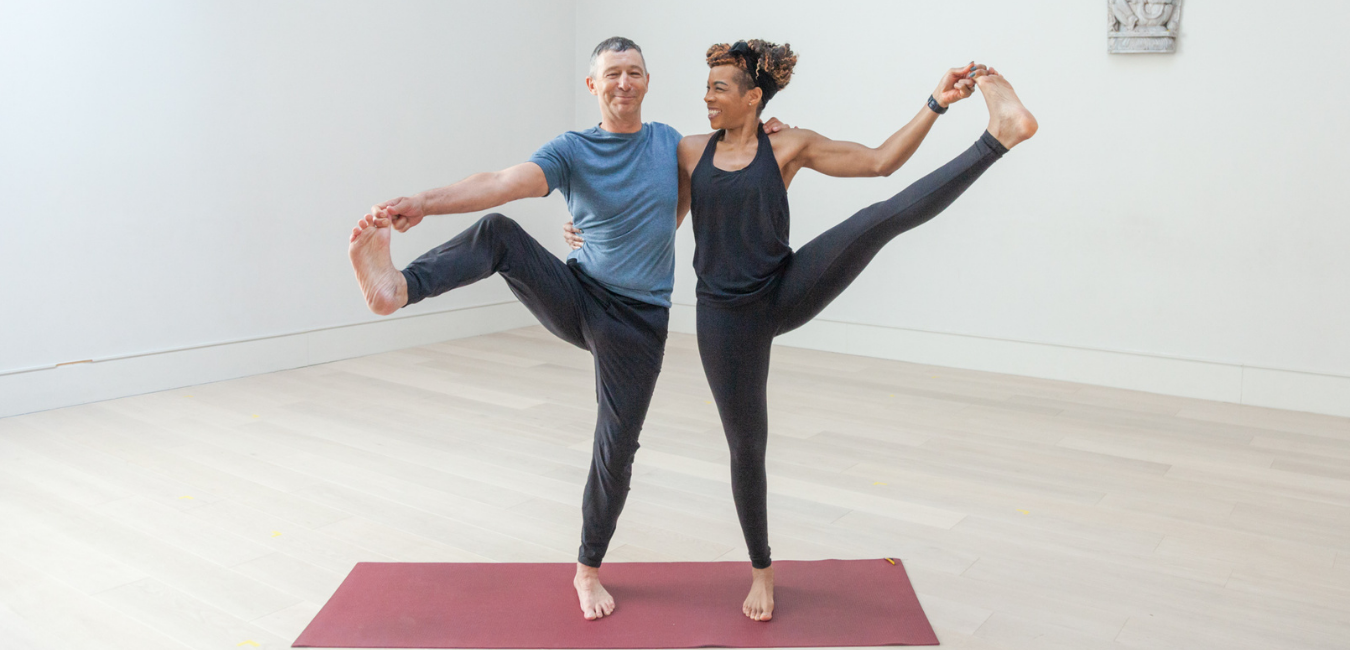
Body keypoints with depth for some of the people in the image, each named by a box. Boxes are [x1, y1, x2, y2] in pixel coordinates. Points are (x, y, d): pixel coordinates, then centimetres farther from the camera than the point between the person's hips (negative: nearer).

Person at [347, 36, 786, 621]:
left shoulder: (669, 142, 5)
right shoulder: (571, 150, -5)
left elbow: (680, 207, 21)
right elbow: (503, 183, -22)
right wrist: (423, 203, -41)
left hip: (638, 323, 1)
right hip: (576, 298, -1)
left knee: (616, 451, 4)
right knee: (498, 233, -25)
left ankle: (588, 571, 25)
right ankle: (396, 288, -51)